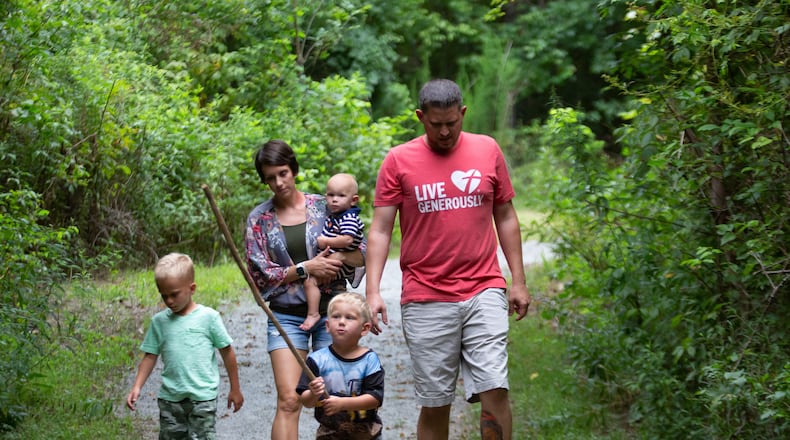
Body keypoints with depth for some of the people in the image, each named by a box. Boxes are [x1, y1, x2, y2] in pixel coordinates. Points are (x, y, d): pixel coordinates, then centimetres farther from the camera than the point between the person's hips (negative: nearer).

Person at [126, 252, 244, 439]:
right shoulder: (159, 321, 4)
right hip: (170, 398, 3)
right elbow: (150, 356, 9)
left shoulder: (208, 317, -4)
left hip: (203, 397, -3)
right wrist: (137, 387, -1)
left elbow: (227, 352, 2)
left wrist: (235, 389, 6)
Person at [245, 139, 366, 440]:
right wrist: (305, 269, -12)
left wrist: (336, 258, -16)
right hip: (286, 316, -1)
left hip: (330, 311, 1)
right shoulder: (259, 219, 3)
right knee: (288, 401, -12)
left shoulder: (325, 206, 4)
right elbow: (260, 274, -1)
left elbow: (362, 255, 5)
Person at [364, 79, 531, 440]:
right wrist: (372, 293, -9)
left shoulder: (487, 150, 7)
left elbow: (505, 217, 13)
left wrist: (518, 281, 10)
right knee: (434, 403, 3)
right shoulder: (398, 161, 1)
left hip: (483, 292, 1)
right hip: (425, 300, -1)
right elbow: (380, 230, 0)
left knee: (494, 390, -11)